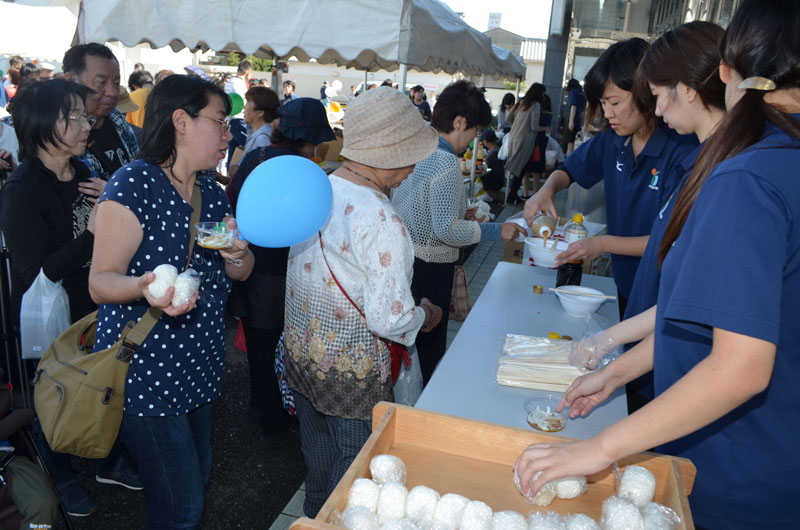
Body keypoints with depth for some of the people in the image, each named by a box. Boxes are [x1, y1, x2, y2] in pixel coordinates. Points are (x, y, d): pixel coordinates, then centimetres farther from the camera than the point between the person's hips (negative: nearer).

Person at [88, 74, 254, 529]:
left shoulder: (212, 193, 7)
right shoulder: (134, 184, -16)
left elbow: (241, 273, 12)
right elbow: (100, 281, -16)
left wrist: (237, 254, -11)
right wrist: (146, 287, -37)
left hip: (200, 365, 8)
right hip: (147, 371, -7)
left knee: (200, 476, 21)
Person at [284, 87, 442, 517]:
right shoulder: (379, 221, -27)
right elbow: (389, 319, -26)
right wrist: (424, 317, -6)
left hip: (301, 353, 8)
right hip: (352, 369, -8)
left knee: (318, 456, 29)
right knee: (355, 462, 16)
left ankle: (314, 514, 52)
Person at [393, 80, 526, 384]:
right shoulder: (446, 163, -21)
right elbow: (447, 230, -24)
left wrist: (455, 211, 17)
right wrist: (497, 230, -15)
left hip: (400, 255, 9)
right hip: (429, 267, -9)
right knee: (429, 348, 8)